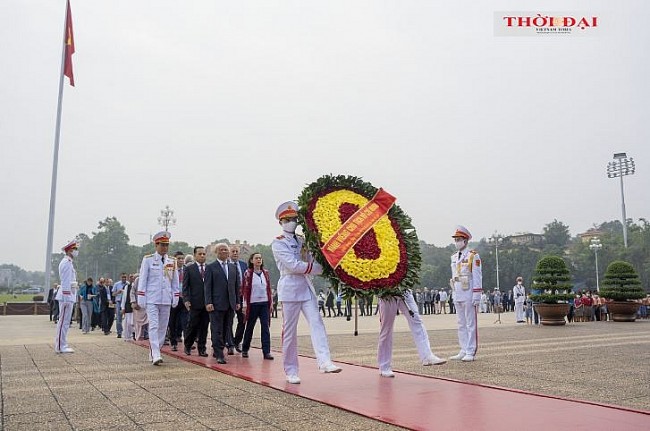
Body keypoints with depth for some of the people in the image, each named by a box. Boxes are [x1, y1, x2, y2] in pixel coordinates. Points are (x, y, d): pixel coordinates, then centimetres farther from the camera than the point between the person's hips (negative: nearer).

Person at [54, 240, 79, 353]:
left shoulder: (68, 262, 19)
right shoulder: (66, 262, -12)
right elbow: (66, 281, -18)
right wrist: (66, 297, -21)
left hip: (69, 296, 10)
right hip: (67, 296, -10)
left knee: (64, 321, 12)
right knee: (64, 321, -7)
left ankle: (61, 345, 17)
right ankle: (60, 346, -4)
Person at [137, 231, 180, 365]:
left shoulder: (172, 262, 9)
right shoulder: (148, 260, -2)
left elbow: (175, 282, 12)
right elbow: (142, 279, -2)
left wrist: (175, 298, 6)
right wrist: (141, 298, -5)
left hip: (166, 300, 4)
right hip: (152, 299, -4)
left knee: (163, 328, 8)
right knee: (154, 326, -10)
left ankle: (153, 352, 21)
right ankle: (155, 355, -13)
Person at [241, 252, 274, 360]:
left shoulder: (265, 273, 9)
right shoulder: (248, 273, -2)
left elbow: (269, 288, 13)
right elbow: (245, 289, -4)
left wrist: (271, 302, 8)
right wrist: (245, 304, -9)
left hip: (264, 303, 3)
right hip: (253, 304, -3)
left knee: (265, 327, -3)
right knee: (249, 327, 8)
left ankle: (266, 352, -2)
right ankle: (245, 350, 23)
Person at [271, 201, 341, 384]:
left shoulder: (302, 241, 15)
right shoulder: (278, 243, -3)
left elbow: (310, 263, 14)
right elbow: (292, 265, -14)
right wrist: (317, 267, -11)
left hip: (306, 288, 5)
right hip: (290, 288, -5)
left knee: (316, 323, -10)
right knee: (290, 331, 2)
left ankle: (324, 362, -17)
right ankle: (291, 372, 11)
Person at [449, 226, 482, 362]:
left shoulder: (473, 256, -5)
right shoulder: (454, 257, 14)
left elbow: (477, 277, -8)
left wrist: (476, 296, -13)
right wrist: (454, 294, 15)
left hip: (468, 296, -7)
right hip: (457, 296, 7)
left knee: (470, 324, 0)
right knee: (461, 325, 10)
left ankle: (471, 352, 4)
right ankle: (464, 351, 16)